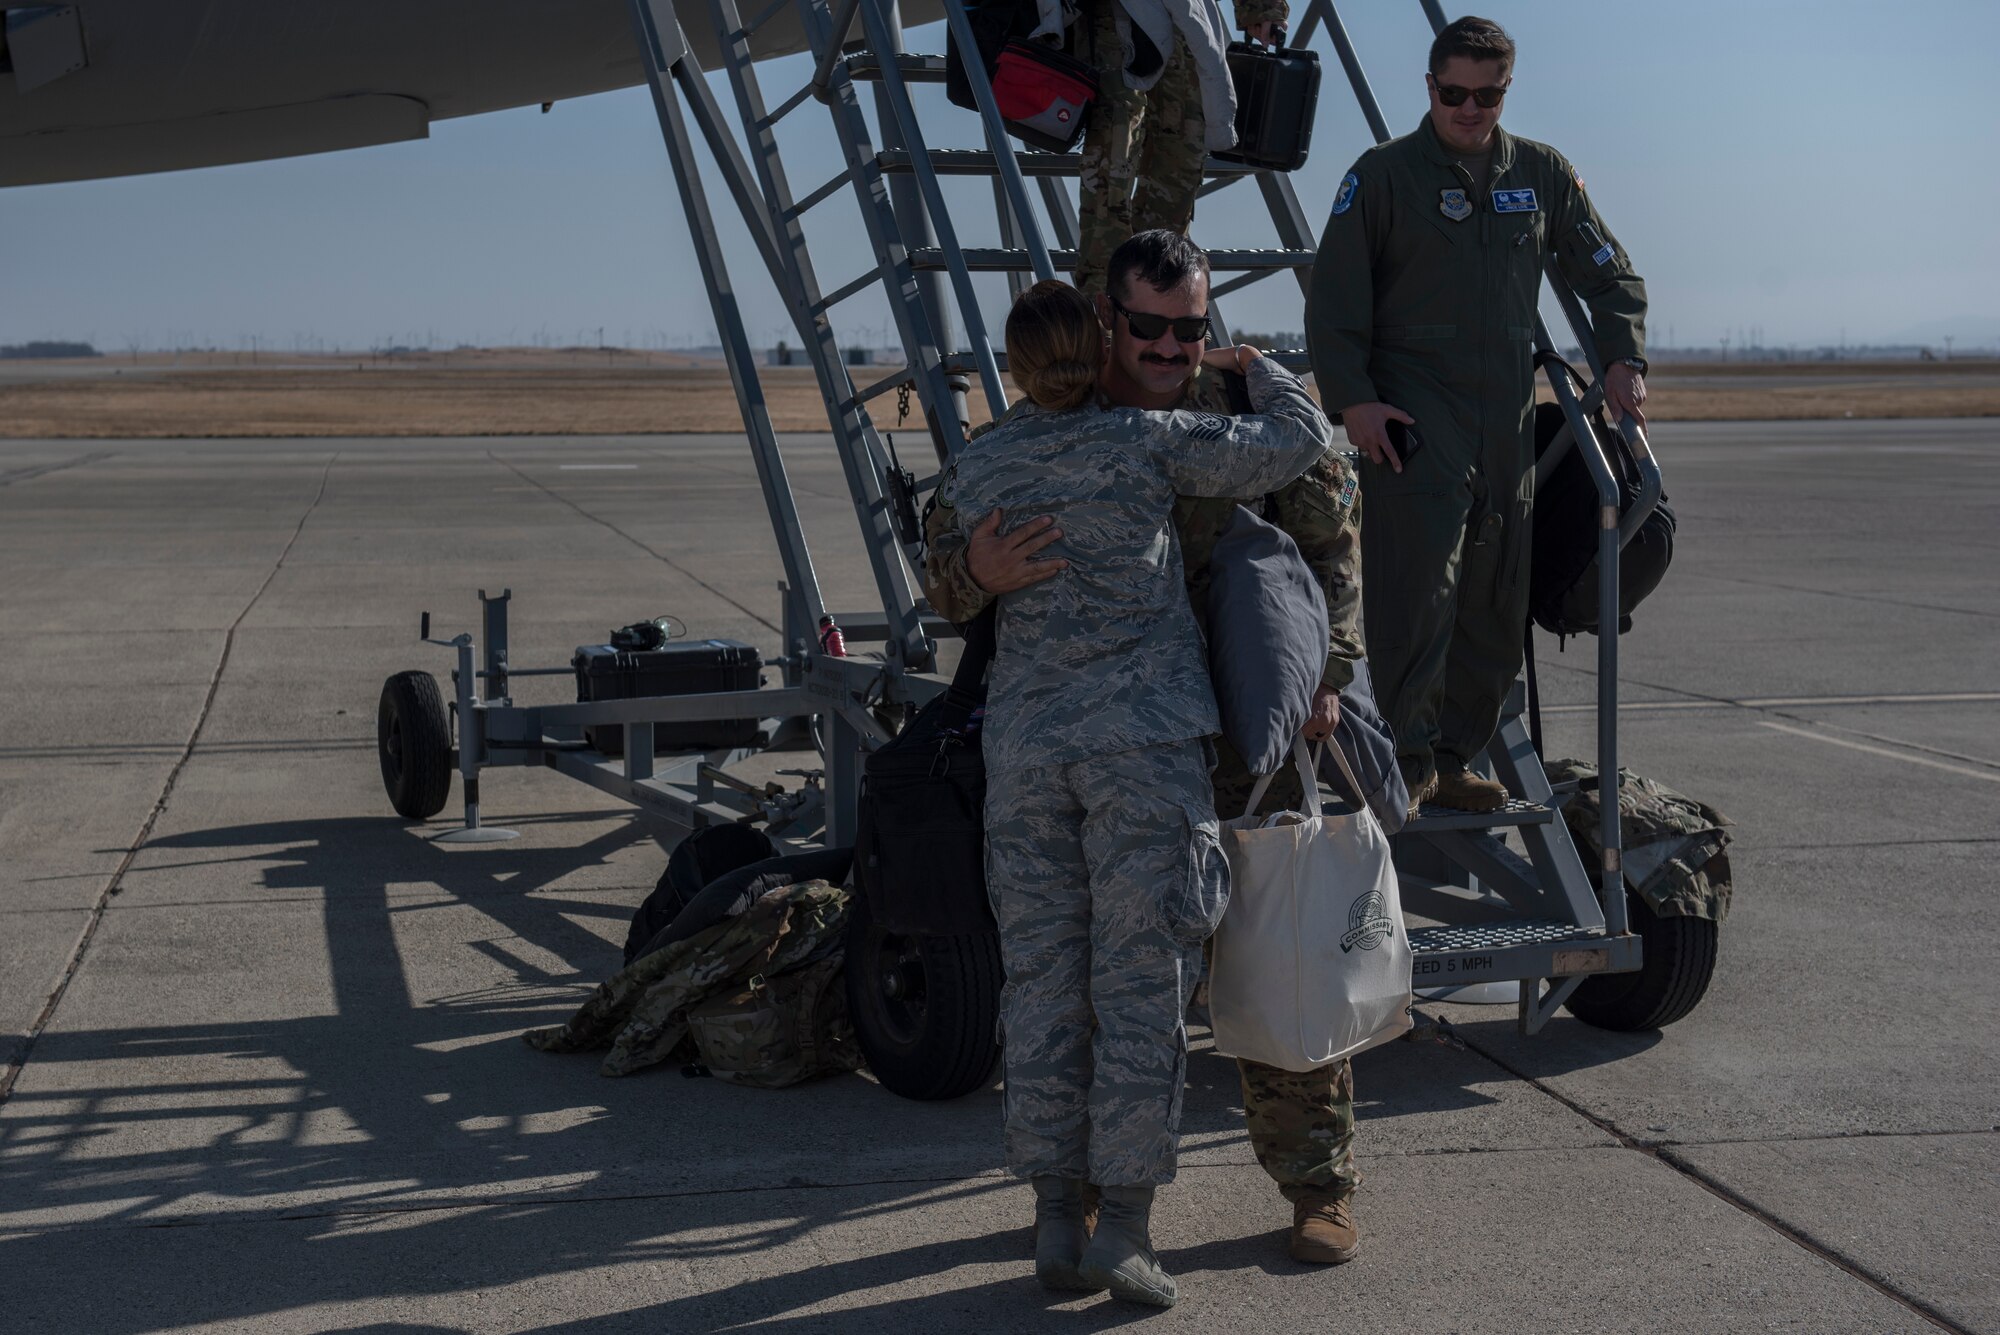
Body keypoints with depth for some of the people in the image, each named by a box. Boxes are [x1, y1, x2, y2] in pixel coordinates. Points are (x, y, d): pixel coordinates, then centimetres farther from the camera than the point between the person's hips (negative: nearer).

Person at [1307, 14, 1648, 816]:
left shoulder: (1542, 176, 13)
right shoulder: (1384, 174, 2)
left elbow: (1608, 275, 20)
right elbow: (1334, 299, -2)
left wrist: (1622, 359, 3)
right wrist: (1352, 398, -13)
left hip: (1508, 420, 5)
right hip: (1411, 416, -5)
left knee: (1495, 605, 7)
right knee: (1418, 584, -18)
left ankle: (1455, 760, 17)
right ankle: (1408, 757, -14)